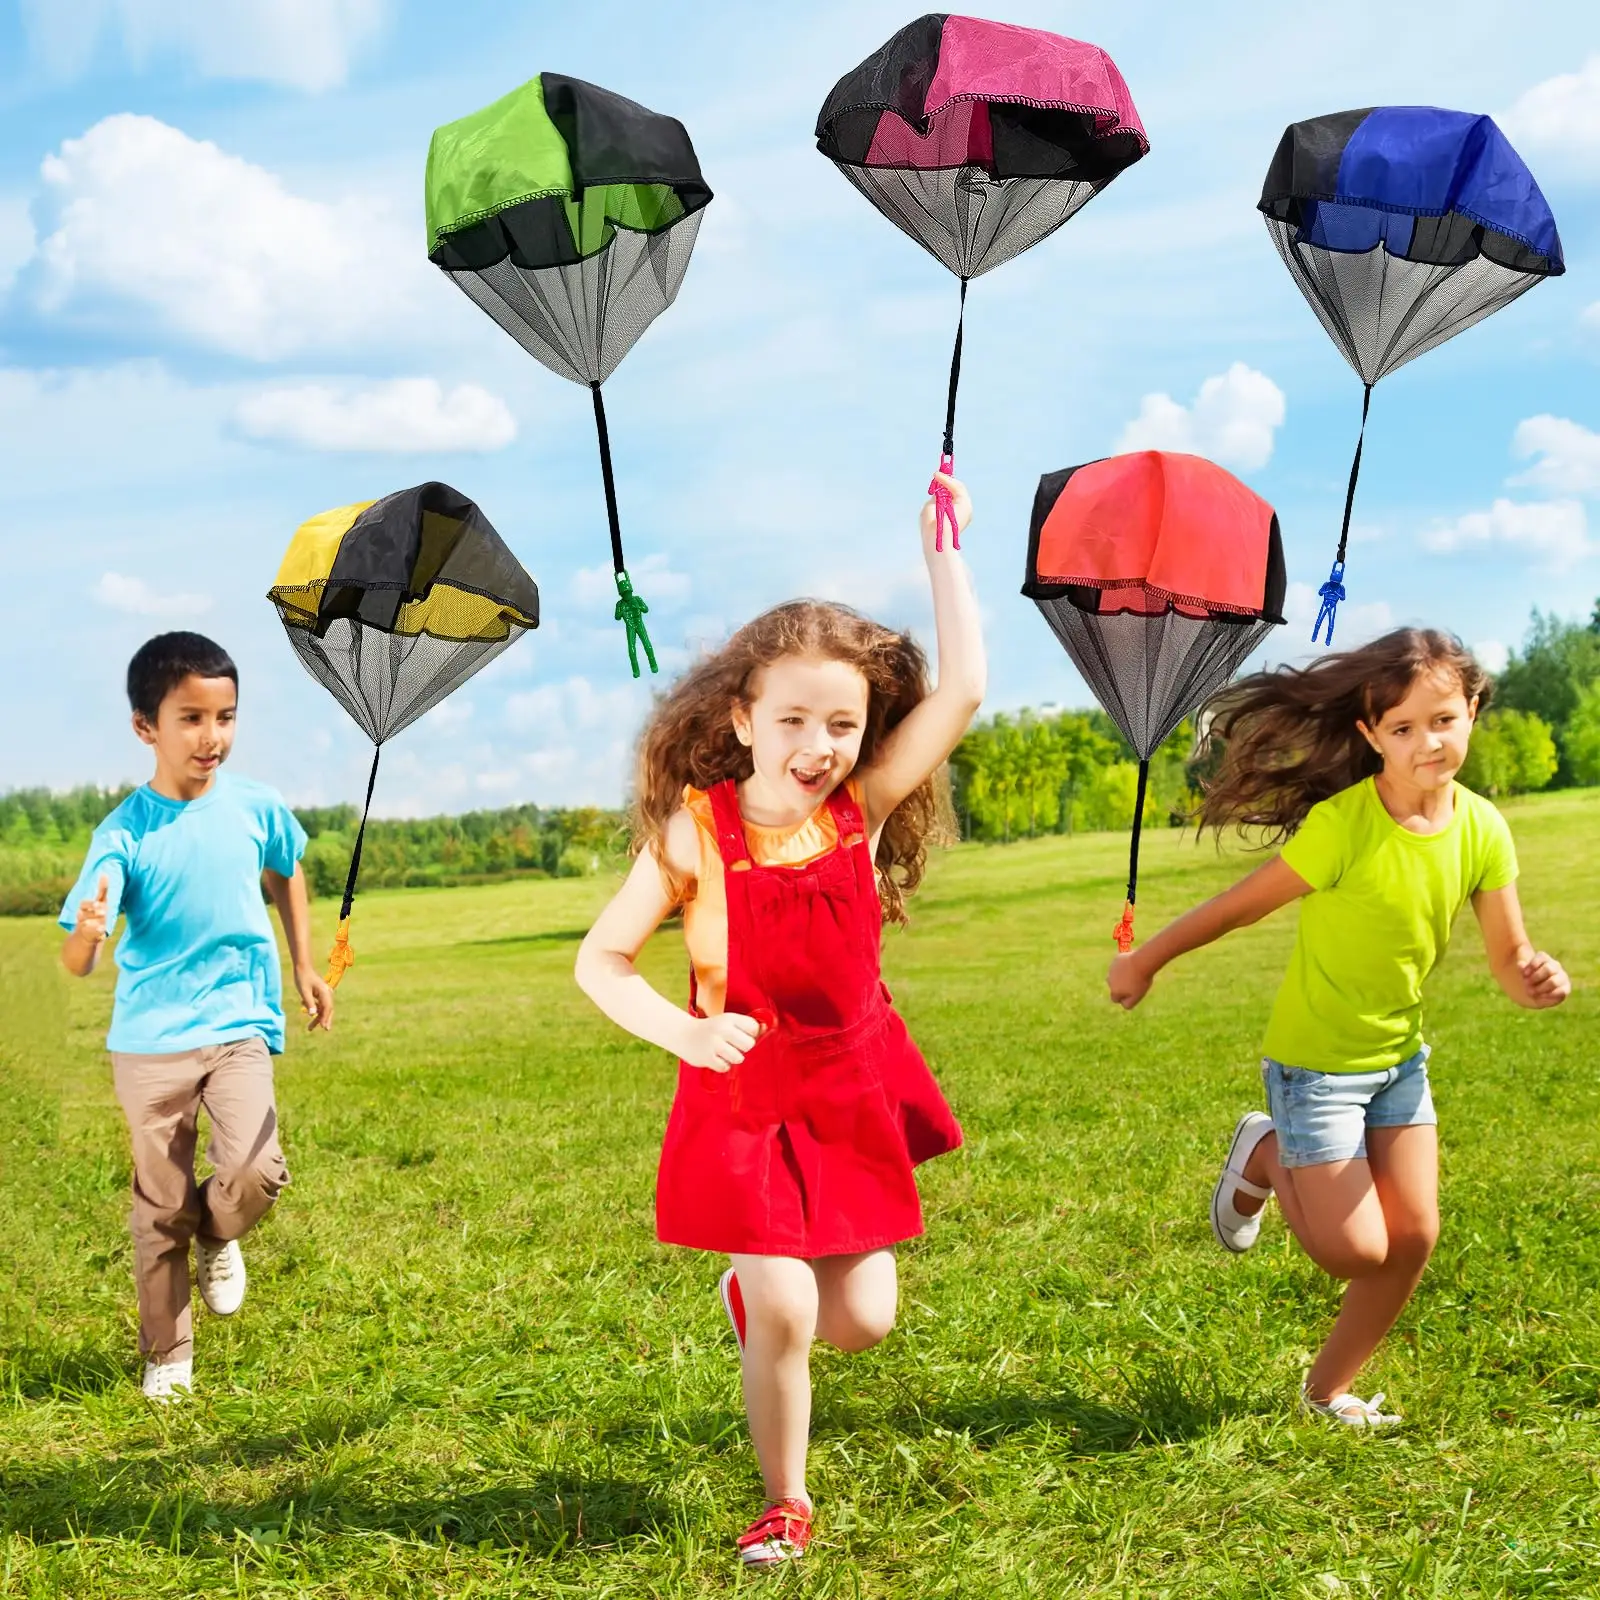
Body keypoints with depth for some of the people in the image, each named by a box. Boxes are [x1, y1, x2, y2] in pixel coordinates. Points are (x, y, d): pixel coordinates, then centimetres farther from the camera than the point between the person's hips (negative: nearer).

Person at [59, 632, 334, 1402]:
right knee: (160, 1207, 8)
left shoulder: (255, 807, -6)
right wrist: (89, 934, -41)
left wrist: (304, 968, 18)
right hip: (150, 1040, -1)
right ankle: (166, 1356, 27)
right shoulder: (124, 834, -14)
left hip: (237, 1026, 1)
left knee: (254, 1171, -19)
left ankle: (217, 1236, 16)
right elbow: (75, 961, -18)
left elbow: (285, 875, 18)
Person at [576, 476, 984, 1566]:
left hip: (855, 1088, 3)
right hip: (743, 1095, -3)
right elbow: (601, 960, -11)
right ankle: (787, 1505, 16)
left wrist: (943, 550, -15)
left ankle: (756, 1285, 39)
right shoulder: (695, 830, -16)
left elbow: (962, 689, -18)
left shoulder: (863, 810, -10)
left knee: (862, 1321, 5)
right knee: (784, 1315, -7)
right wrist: (685, 1030, -26)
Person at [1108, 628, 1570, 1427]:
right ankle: (1265, 1158, 24)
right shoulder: (1343, 823, -27)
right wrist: (1144, 962, -5)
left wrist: (1539, 979, -30)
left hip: (1400, 1056, 5)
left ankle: (1328, 1390, 26)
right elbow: (1244, 902, -16)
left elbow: (1508, 962, -6)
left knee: (1412, 1238, 4)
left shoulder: (1483, 830, -11)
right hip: (1315, 1061, -5)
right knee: (1354, 1251, -5)